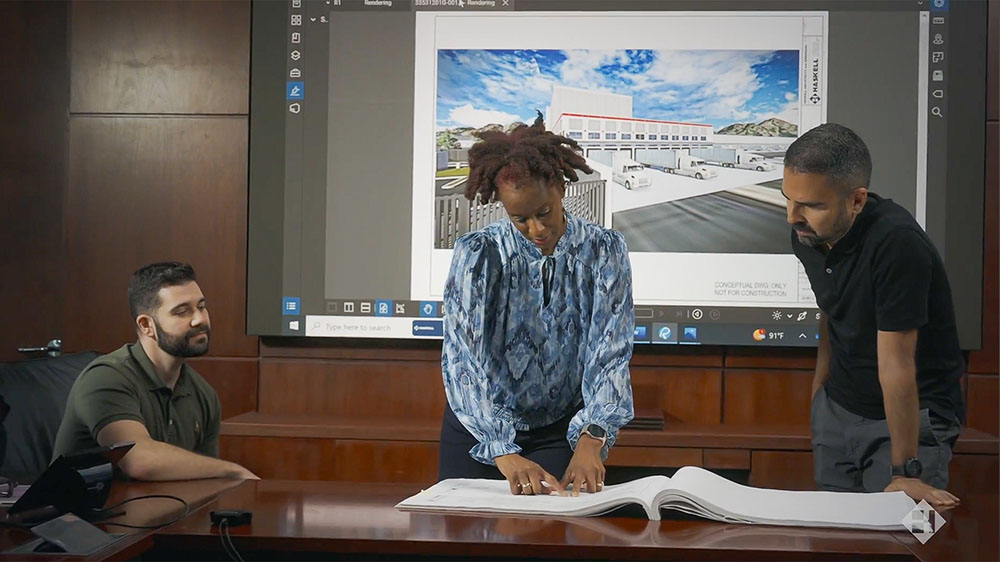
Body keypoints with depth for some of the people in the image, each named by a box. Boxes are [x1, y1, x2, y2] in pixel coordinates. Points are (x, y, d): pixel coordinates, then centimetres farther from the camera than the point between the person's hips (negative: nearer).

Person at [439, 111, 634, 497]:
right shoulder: (477, 254, -16)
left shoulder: (603, 251, -12)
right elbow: (463, 358, -25)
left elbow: (610, 354, -18)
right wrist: (504, 453, -38)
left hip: (562, 430, 1)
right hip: (479, 427, 0)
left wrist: (591, 441, -36)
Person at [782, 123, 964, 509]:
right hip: (837, 407, 6)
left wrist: (905, 472, -23)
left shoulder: (896, 244, -29)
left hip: (914, 414, -6)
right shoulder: (807, 234, -6)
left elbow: (896, 366, -28)